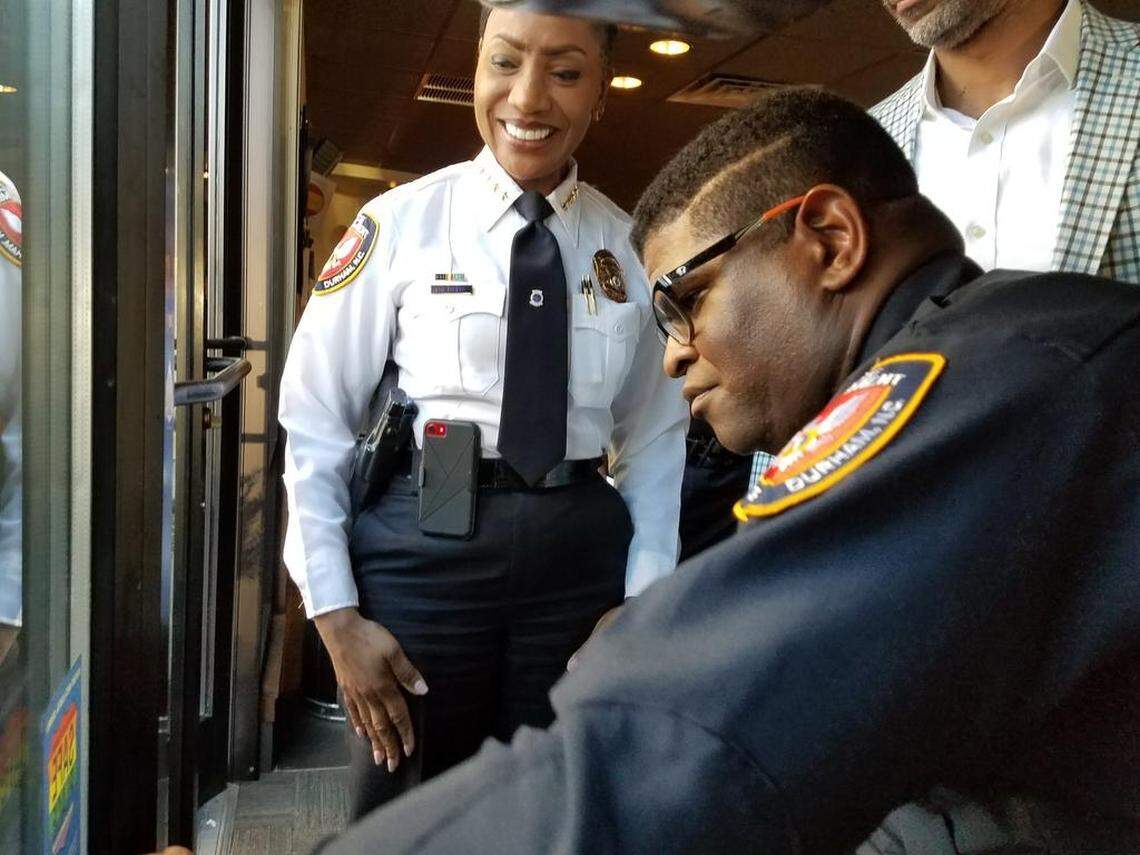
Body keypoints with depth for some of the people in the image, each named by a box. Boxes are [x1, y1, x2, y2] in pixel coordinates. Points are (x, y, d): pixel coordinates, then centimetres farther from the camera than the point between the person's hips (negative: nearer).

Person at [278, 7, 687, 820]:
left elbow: (656, 435, 8)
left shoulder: (630, 247, 2)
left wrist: (643, 595, 0)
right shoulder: (401, 222, -6)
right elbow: (313, 422, -4)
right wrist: (337, 616, -7)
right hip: (423, 551, -2)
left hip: (582, 556, 3)